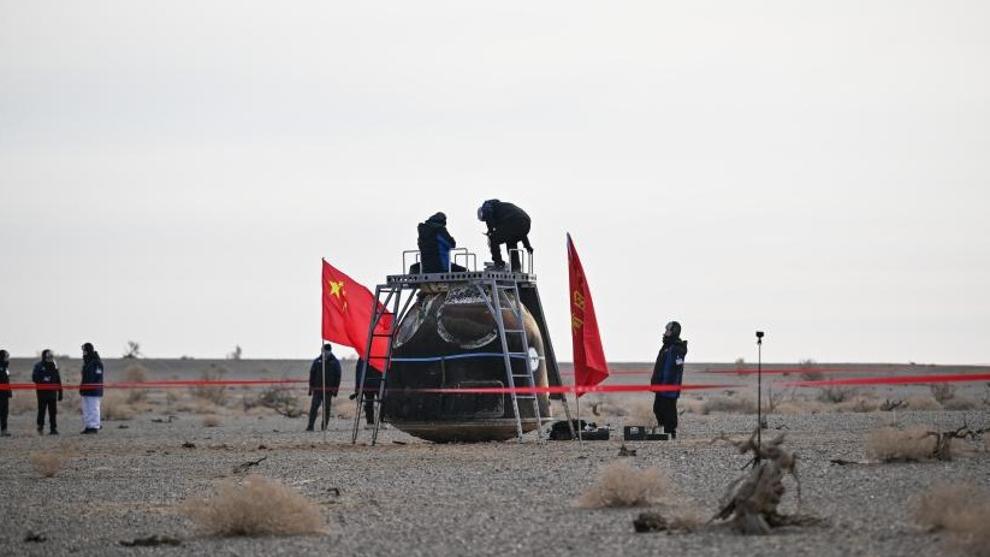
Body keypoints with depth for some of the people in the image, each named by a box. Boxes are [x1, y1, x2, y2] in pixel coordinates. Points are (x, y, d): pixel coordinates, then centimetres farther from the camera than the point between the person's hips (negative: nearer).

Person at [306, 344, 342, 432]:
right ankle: (310, 426, -9)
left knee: (327, 408, 2)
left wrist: (335, 389, -2)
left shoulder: (335, 362, 5)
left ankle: (324, 426, 8)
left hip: (328, 390, 0)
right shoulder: (317, 361, 8)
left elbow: (338, 376, 5)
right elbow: (312, 374, 10)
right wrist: (311, 387, 3)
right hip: (317, 389, 0)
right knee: (314, 407, -8)